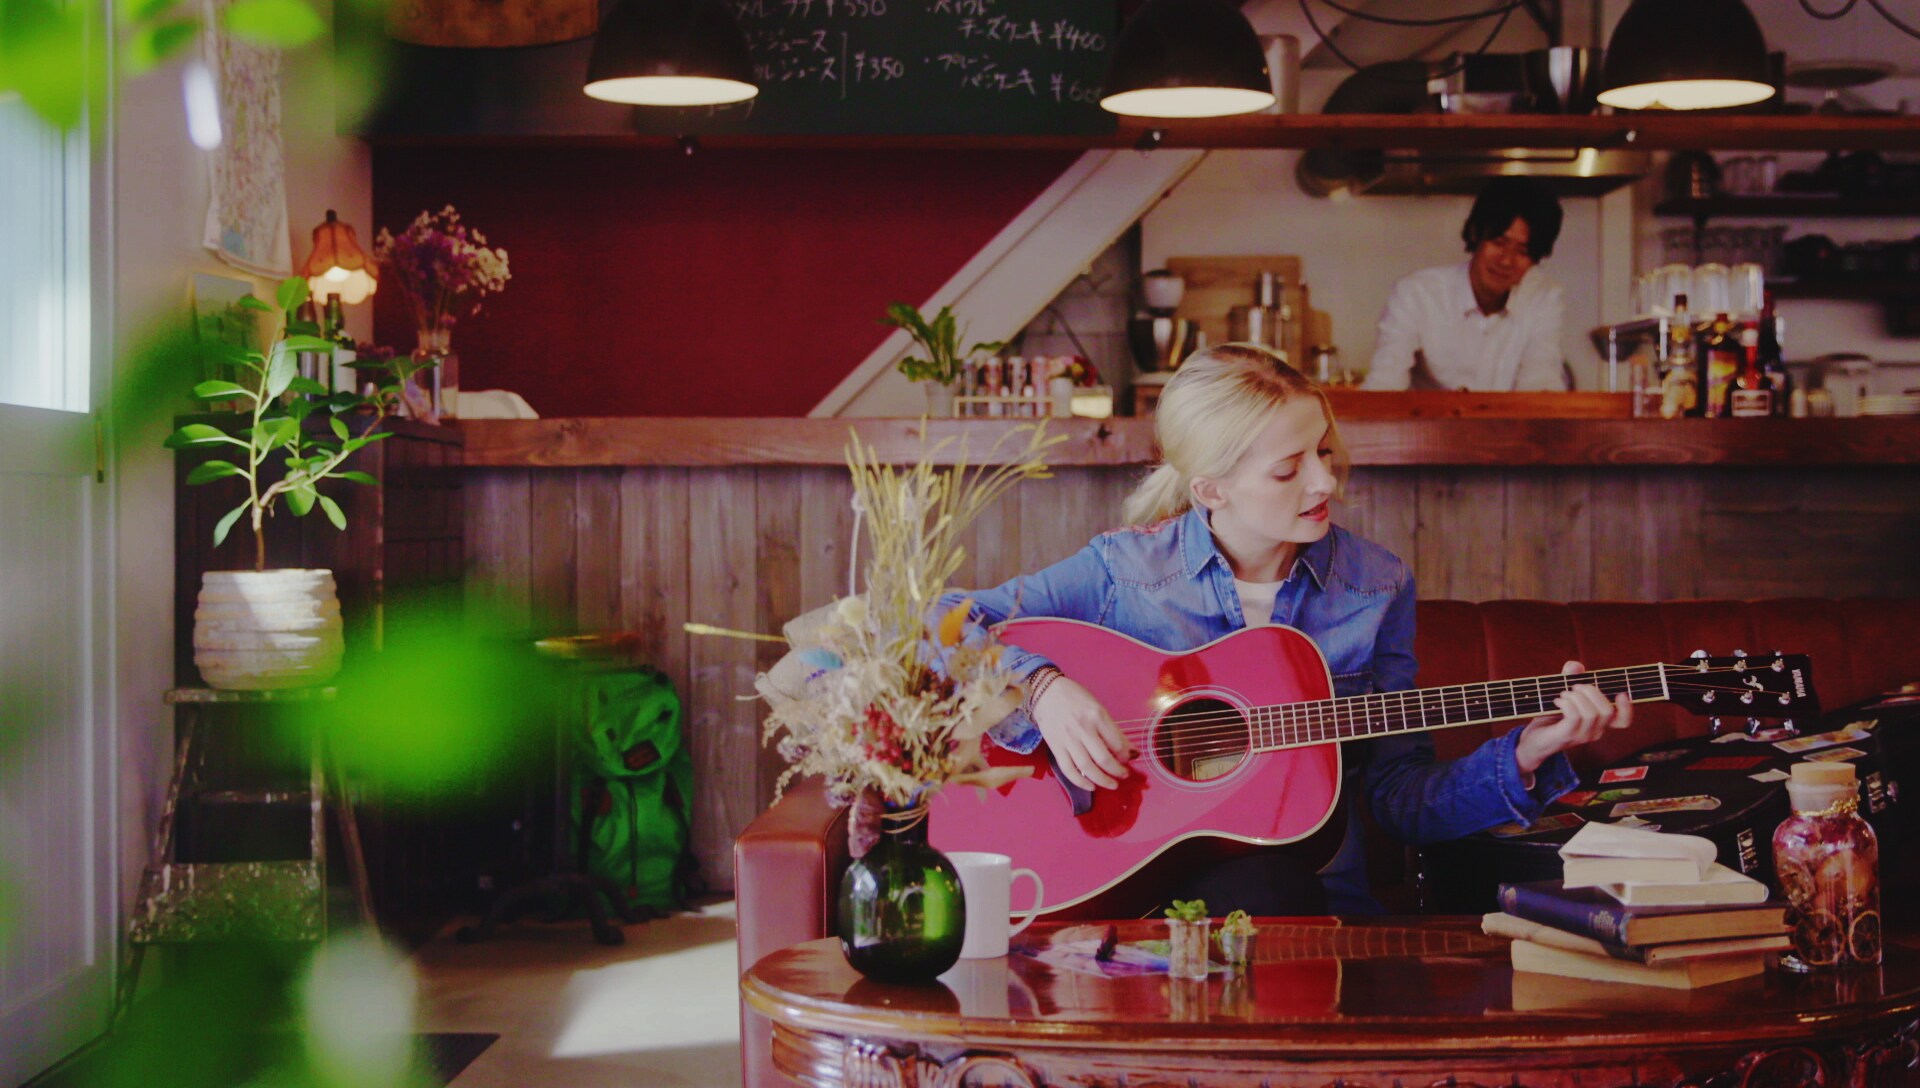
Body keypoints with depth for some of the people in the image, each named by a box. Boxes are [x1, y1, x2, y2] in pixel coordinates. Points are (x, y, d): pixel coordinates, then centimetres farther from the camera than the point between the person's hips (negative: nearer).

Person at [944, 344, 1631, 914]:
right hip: (1131, 883, -3)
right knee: (1256, 886, -36)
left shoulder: (1376, 587, 6)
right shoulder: (1124, 568, -1)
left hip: (1317, 892, 3)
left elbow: (1401, 798, 8)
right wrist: (1043, 688, -18)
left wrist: (1523, 756, -8)